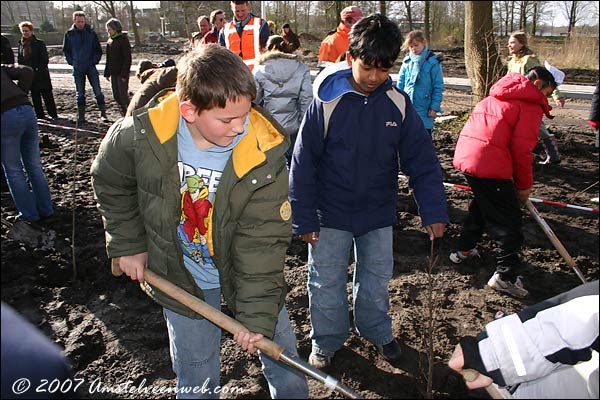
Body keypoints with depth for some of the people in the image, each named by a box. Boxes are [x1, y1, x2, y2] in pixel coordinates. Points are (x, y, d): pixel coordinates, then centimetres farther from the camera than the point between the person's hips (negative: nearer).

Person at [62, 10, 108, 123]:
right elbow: (66, 50, 13)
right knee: (80, 93, 8)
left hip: (91, 67, -2)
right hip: (78, 68, 2)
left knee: (98, 91, -5)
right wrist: (71, 62, 2)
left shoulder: (91, 32, -1)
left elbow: (98, 50, 3)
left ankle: (103, 114, 0)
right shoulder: (69, 34, 3)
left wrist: (94, 61, -6)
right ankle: (81, 116, 15)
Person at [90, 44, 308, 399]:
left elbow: (263, 239, -24)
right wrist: (128, 244, 1)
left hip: (247, 272, 0)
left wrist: (257, 313, -24)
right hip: (180, 276, 1)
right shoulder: (139, 134, -22)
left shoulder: (265, 152, -26)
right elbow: (110, 183, 0)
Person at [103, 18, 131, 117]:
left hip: (122, 73, -8)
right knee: (116, 95, 8)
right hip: (113, 73, 8)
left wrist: (124, 74, -18)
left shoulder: (123, 39, -9)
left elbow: (127, 58, -13)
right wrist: (107, 73, 14)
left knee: (123, 94, -8)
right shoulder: (110, 40, 13)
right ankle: (124, 115, 16)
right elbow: (108, 58, 18)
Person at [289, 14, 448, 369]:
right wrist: (304, 218, -10)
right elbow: (303, 164, -11)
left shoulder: (399, 105, -8)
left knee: (377, 278, 18)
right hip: (331, 213, -2)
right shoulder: (326, 102, -15)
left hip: (378, 212, 2)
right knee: (326, 281, 11)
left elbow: (422, 160, -4)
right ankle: (327, 340, 34)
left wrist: (434, 211, -11)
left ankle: (377, 331, 43)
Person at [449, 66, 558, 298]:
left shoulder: (497, 96, 25)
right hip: (489, 164, -9)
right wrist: (524, 185, 4)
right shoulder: (531, 104, -1)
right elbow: (522, 149, -8)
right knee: (508, 218, 2)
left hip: (465, 154, 9)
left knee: (483, 203, 29)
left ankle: (464, 250, 41)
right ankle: (505, 274, 5)